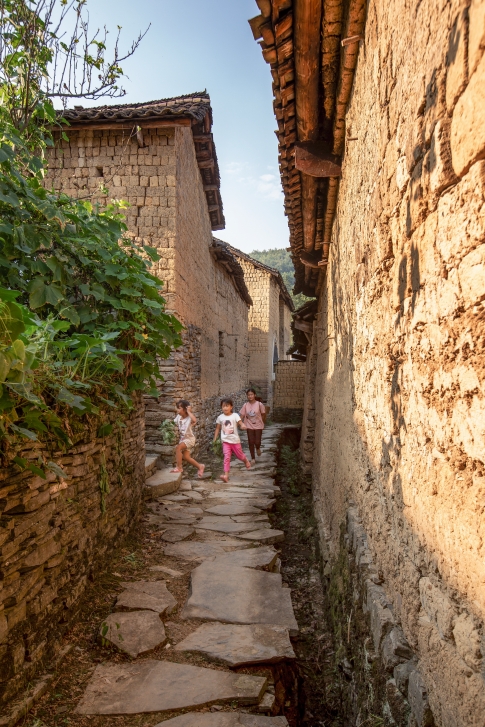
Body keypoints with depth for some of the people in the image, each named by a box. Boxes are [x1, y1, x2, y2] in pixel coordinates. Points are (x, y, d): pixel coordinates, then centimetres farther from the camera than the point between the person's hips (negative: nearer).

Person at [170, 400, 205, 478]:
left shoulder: (189, 418, -21)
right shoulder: (178, 417, -2)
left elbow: (195, 420, -45)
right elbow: (175, 424, 15)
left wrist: (189, 412, -34)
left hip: (189, 438, -8)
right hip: (182, 438, 8)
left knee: (178, 448, -28)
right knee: (186, 457, 8)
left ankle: (179, 467, -17)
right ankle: (200, 466, 27)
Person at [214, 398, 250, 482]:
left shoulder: (235, 415, -8)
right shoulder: (220, 417, -1)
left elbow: (240, 423, -21)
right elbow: (217, 428, 8)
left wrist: (242, 425, -45)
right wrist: (215, 439, 4)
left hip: (235, 440, -1)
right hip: (226, 441, 1)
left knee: (239, 455, 17)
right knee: (227, 457, -11)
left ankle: (246, 460, 51)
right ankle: (226, 475, -13)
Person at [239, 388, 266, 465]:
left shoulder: (259, 404, -12)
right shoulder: (245, 405, -6)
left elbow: (263, 414, 0)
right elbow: (242, 415, -4)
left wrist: (263, 423, 7)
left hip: (258, 426, -2)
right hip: (249, 426, 2)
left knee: (257, 442, -5)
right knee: (251, 442, 2)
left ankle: (258, 448, 33)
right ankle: (253, 458, 17)